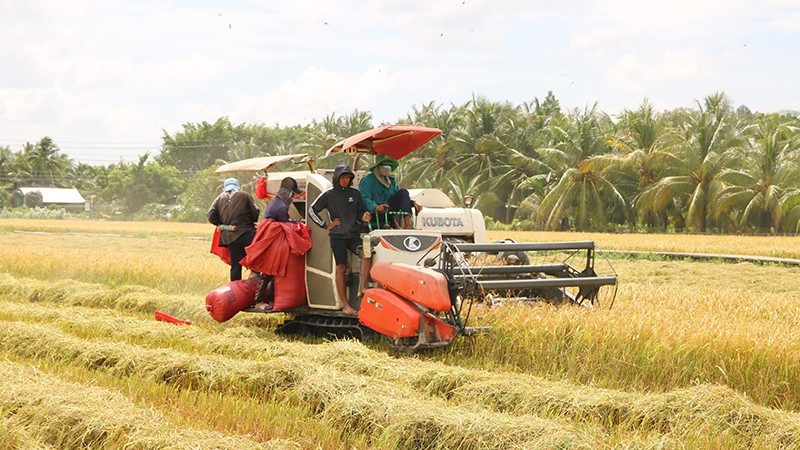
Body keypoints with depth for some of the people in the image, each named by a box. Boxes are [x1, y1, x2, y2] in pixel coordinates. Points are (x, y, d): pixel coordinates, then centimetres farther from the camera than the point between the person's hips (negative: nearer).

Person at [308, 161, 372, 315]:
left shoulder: (355, 193, 10)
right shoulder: (329, 195, 3)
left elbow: (360, 211, 21)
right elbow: (312, 210, 7)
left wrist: (364, 217, -3)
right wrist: (326, 226, 3)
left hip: (353, 234, 2)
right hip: (337, 236, -2)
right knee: (341, 268, -7)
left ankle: (361, 287, -24)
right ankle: (345, 305, -5)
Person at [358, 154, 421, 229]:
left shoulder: (391, 180, 18)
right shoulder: (367, 181, -5)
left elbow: (401, 196, 19)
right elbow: (365, 199, -18)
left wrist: (413, 203, -1)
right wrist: (375, 207, -38)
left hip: (389, 210, 6)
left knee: (403, 192, -11)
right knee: (384, 205, -38)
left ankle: (407, 222, -30)